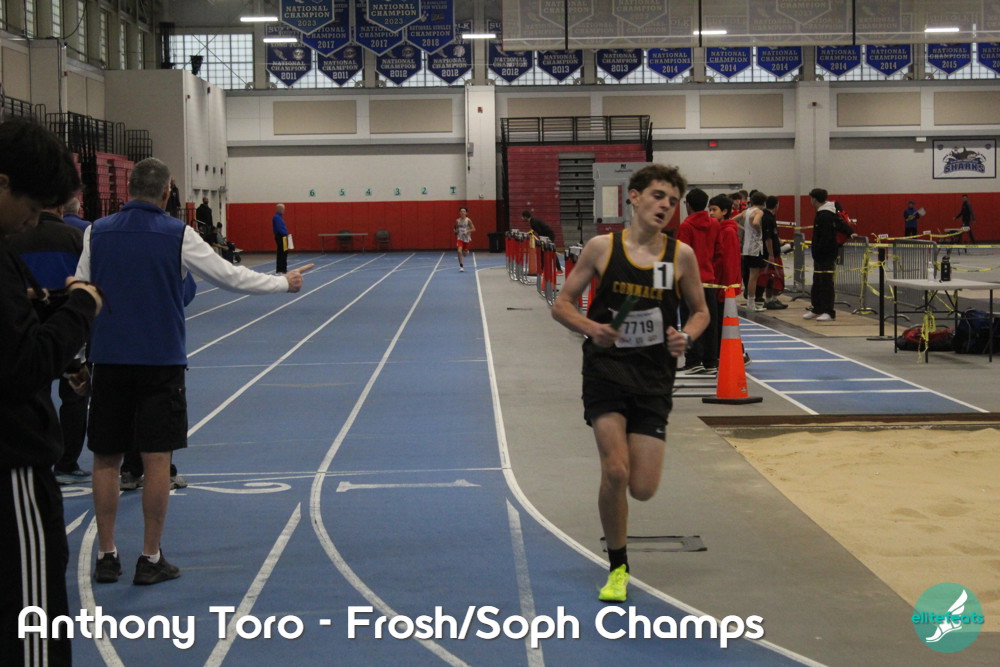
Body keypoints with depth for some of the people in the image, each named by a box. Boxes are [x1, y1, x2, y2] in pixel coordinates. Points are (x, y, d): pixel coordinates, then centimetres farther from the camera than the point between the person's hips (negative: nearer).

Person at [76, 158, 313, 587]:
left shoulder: (97, 233, 1)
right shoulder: (178, 235, -5)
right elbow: (231, 277, 0)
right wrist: (284, 283, 14)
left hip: (109, 360, 3)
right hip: (161, 361, -2)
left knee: (106, 459, 10)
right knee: (156, 459, 2)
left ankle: (107, 556, 13)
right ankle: (151, 560, 6)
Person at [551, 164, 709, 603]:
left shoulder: (681, 255, 0)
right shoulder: (602, 247, -3)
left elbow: (700, 311, 12)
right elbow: (561, 305, 2)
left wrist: (686, 337, -9)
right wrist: (591, 328, -17)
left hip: (654, 375, 2)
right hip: (606, 367, -2)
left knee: (642, 489, -4)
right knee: (615, 473, -16)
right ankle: (618, 568, 7)